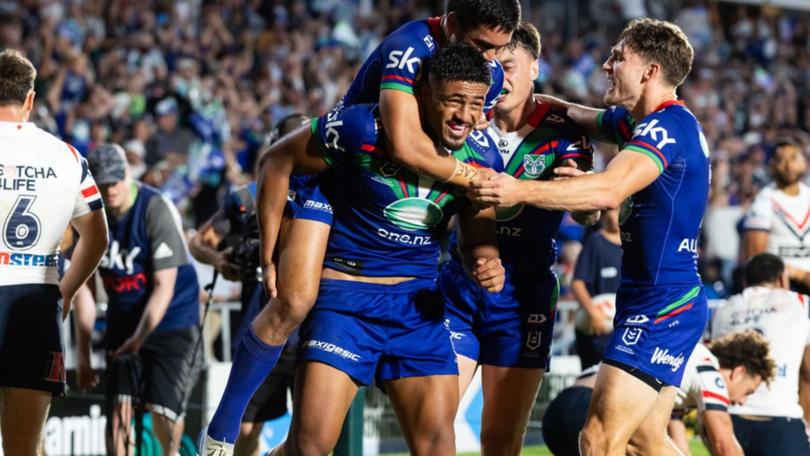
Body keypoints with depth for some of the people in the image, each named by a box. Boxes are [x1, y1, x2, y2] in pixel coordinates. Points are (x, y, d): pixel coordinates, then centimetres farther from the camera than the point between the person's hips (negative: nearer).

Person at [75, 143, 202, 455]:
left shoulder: (157, 210, -19)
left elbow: (164, 287, -20)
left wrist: (140, 336, -29)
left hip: (170, 321, -4)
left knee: (163, 409, -14)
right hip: (123, 321, 4)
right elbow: (84, 284, 2)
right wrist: (84, 349, 0)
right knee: (118, 407, -10)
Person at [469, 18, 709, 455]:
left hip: (662, 306, -11)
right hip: (670, 303, 11)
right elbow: (588, 117, 29)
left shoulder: (666, 126, -18)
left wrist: (521, 191, -43)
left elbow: (608, 191, -34)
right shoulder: (645, 121, 13)